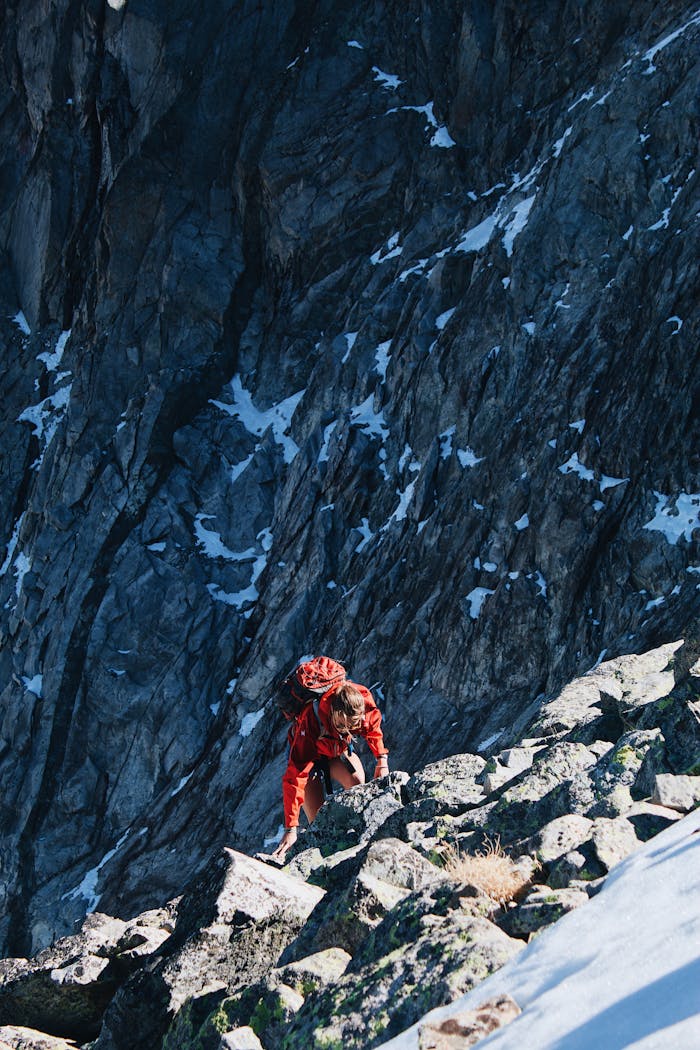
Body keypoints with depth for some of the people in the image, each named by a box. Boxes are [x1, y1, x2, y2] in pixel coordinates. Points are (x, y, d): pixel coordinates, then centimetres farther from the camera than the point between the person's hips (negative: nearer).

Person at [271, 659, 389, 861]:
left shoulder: (361, 696, -34)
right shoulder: (309, 725, -46)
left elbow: (373, 725, -6)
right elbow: (295, 777, -46)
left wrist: (382, 760, -10)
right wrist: (291, 828, -48)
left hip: (339, 746, 4)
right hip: (308, 750, -4)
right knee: (318, 819, -15)